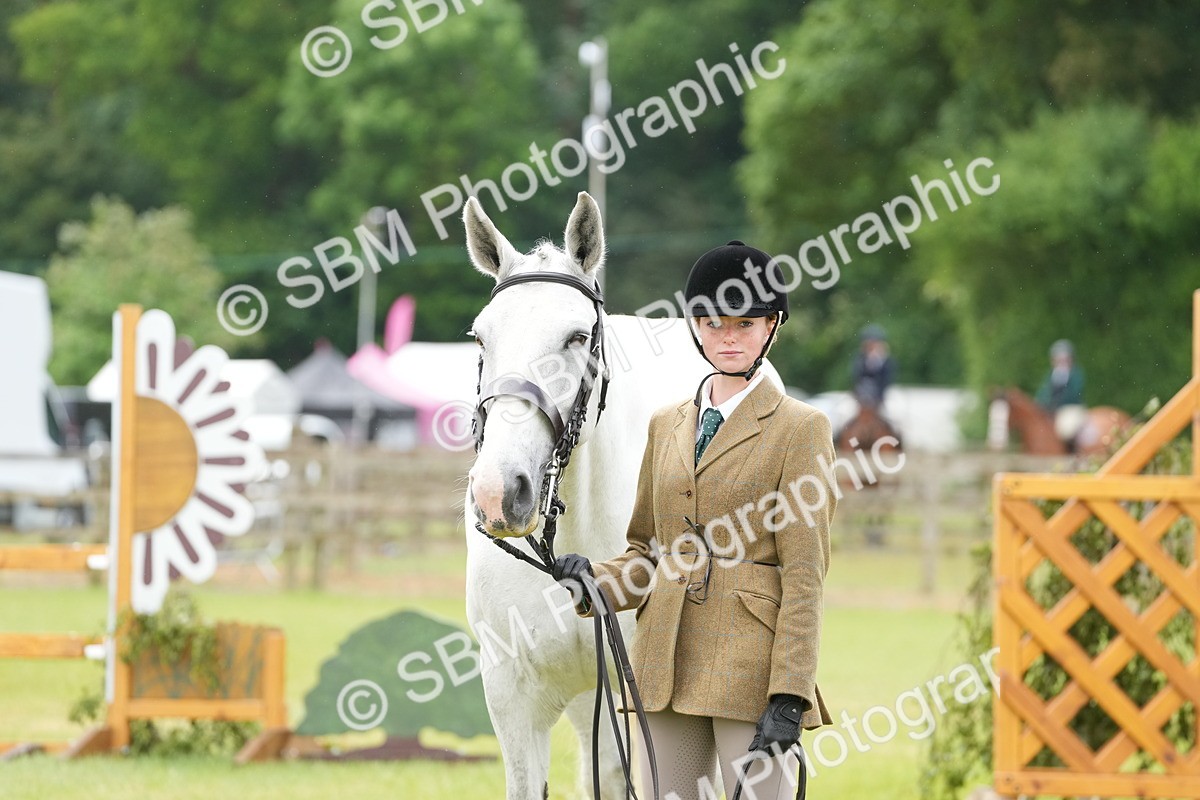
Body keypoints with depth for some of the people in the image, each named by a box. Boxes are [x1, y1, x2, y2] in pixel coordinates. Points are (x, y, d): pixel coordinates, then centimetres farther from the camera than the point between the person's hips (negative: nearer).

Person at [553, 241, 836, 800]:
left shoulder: (799, 428, -2)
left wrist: (788, 698, -14)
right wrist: (595, 582, -2)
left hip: (751, 669, -5)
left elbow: (804, 576, -7)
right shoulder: (667, 425, 15)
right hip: (669, 669, 5)